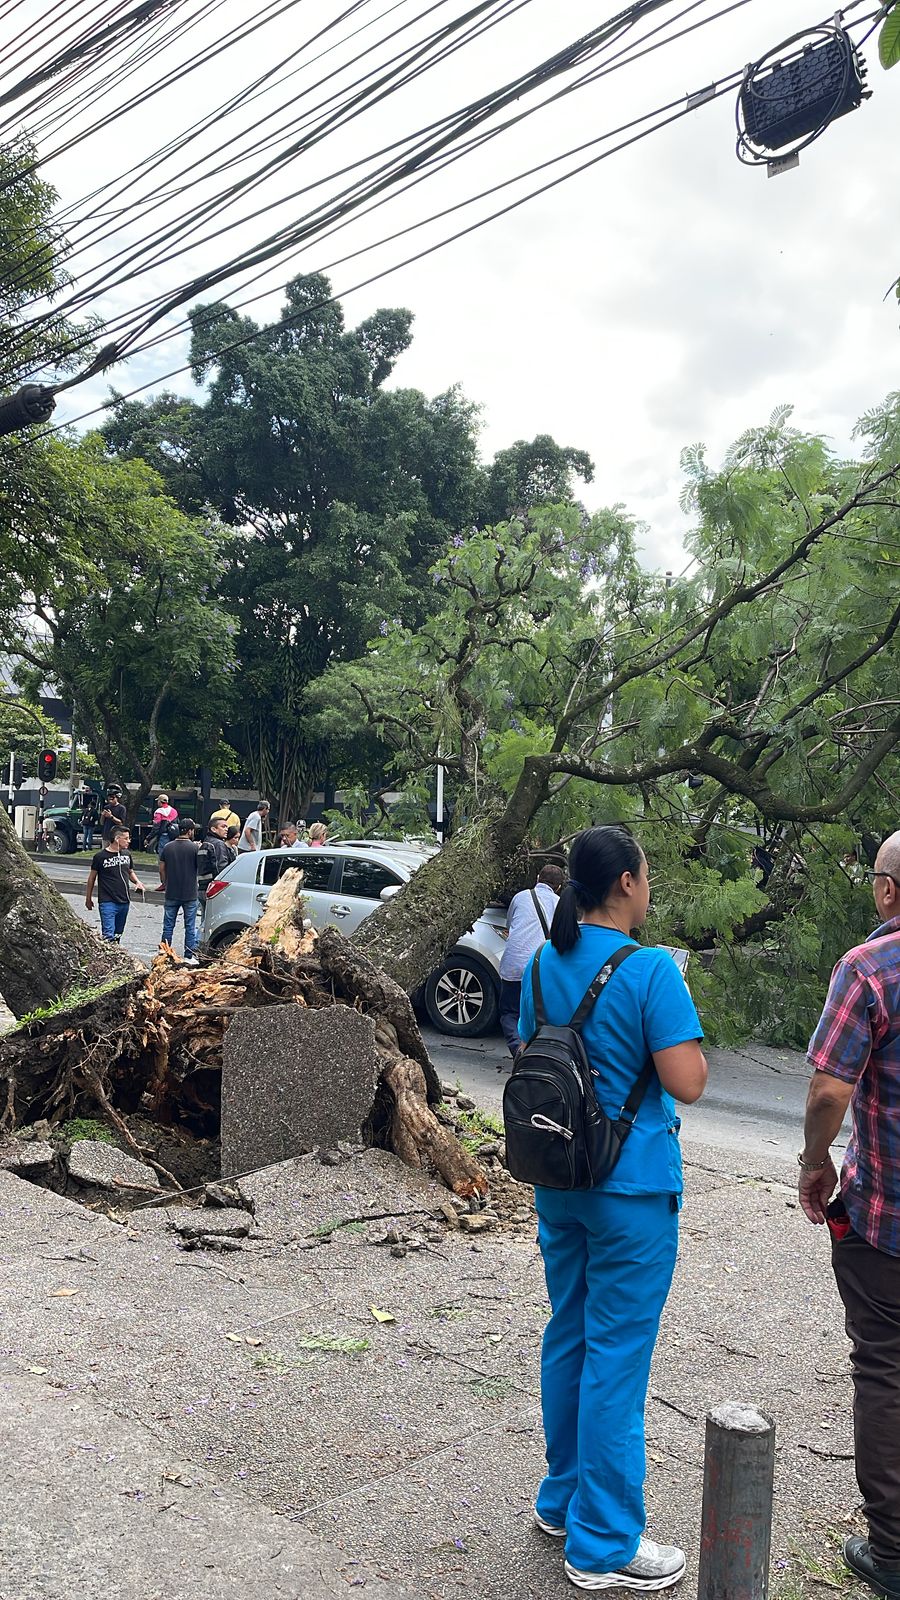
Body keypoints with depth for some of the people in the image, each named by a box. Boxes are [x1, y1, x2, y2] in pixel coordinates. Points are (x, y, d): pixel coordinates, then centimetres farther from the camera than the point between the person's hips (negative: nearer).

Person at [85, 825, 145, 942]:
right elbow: (92, 878, 2)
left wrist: (137, 882, 2)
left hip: (124, 901, 6)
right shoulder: (100, 856, -7)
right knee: (108, 935, -14)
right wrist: (88, 899, 6)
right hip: (108, 902, -6)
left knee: (118, 934, 14)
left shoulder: (127, 854, 8)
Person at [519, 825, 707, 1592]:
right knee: (617, 1357, 3)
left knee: (568, 1339, 19)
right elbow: (688, 1082, -18)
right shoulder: (651, 970, -18)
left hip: (558, 1180, 7)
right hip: (631, 1186, -7)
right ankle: (604, 1545, 15)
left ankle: (564, 1500, 34)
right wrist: (681, 1029, -2)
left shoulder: (544, 966, 3)